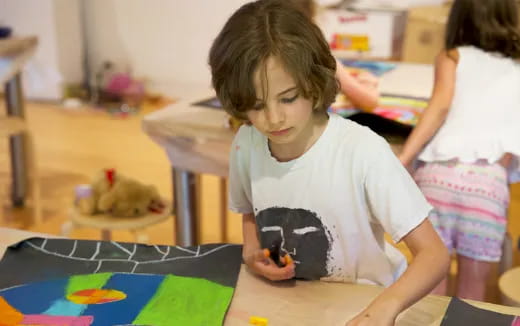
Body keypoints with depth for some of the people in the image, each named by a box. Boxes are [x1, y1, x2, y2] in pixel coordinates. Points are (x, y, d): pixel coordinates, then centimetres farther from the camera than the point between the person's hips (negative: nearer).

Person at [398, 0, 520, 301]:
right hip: (488, 181, 1)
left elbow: (441, 105, -1)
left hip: (438, 174, -1)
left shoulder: (452, 57, 17)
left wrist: (400, 164, -6)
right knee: (472, 290, 11)